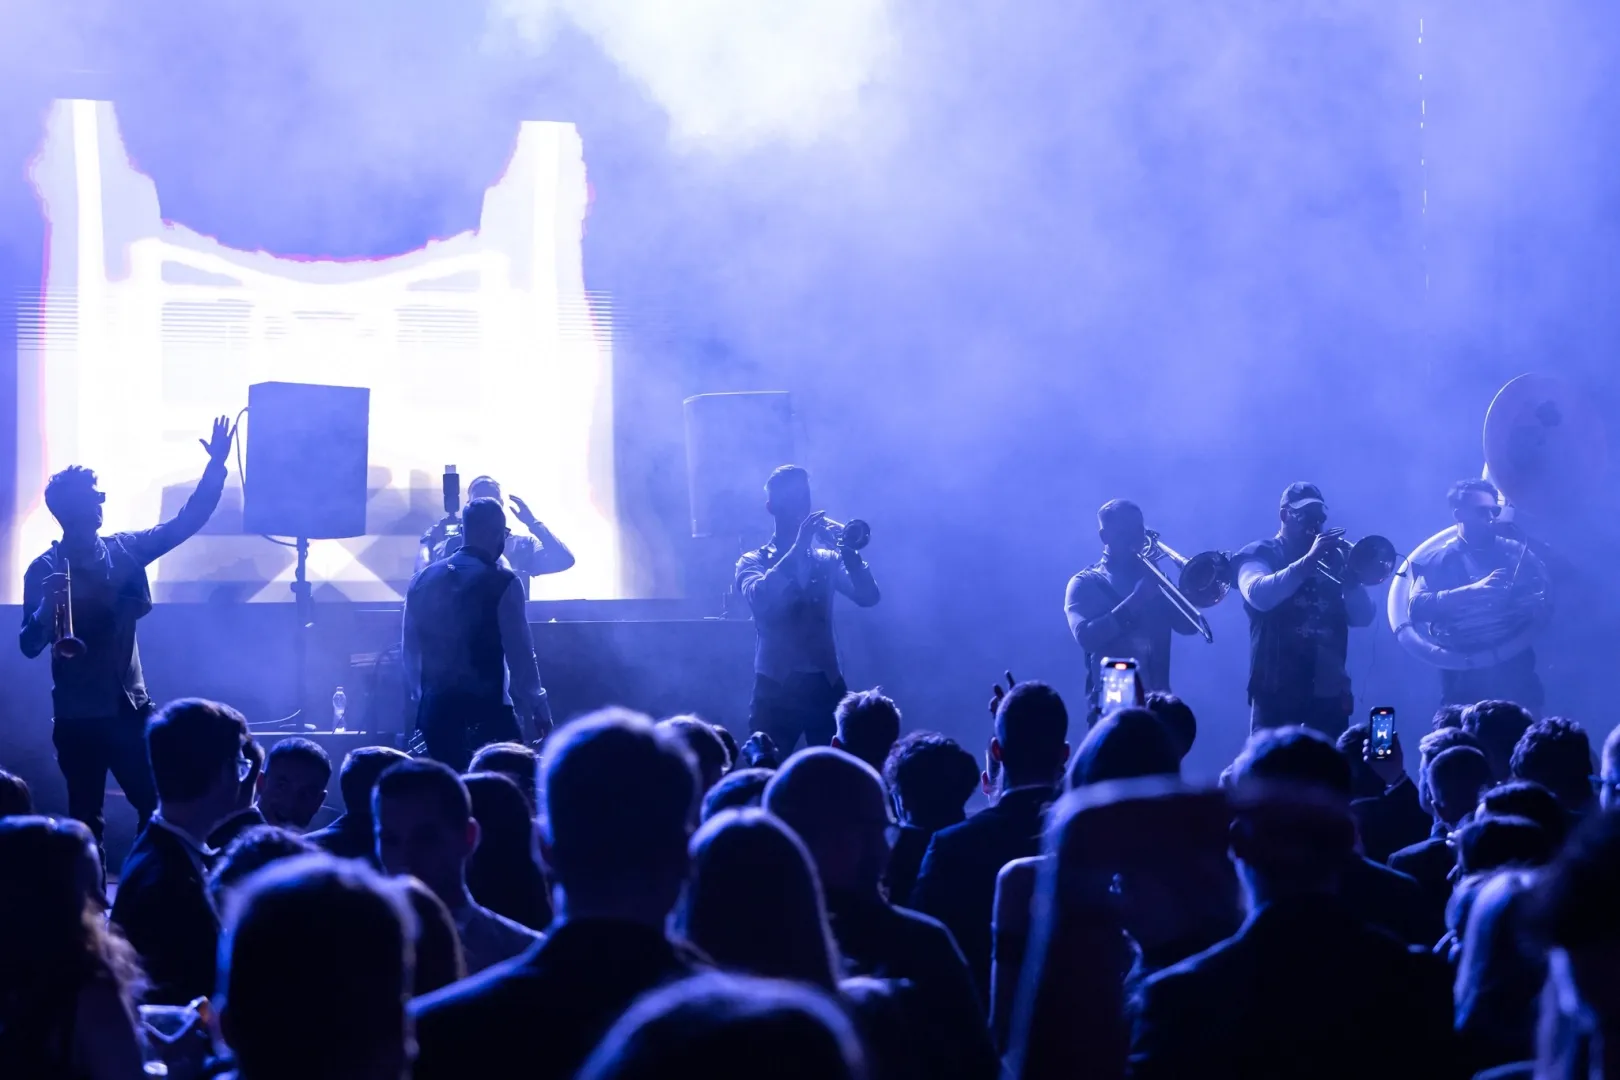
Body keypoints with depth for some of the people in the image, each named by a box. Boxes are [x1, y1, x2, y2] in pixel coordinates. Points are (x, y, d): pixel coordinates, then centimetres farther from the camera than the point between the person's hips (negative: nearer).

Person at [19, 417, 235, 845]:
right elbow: (29, 645, -10)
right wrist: (46, 609, -30)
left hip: (130, 707, 3)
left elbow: (186, 522, 4)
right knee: (86, 821, 4)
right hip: (77, 716, -3)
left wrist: (217, 464, -5)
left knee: (158, 811, 2)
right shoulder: (44, 569, -5)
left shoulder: (124, 550, 5)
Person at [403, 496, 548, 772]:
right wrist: (537, 710, 0)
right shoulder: (502, 583, -9)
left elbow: (410, 649, 13)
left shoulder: (423, 580, 8)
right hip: (487, 711, -6)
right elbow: (519, 652, -8)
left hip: (436, 710, 6)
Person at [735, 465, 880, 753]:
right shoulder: (753, 562, 6)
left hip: (826, 686, 3)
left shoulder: (827, 560, 14)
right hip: (777, 688, -3)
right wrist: (798, 547, -21)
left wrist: (847, 550, -18)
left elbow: (868, 596, -2)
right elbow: (759, 598, -17)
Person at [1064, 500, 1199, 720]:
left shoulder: (1151, 578, 15)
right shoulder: (1085, 584, 3)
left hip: (1159, 702, 3)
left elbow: (1188, 625, 4)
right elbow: (1086, 637, -14)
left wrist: (1161, 588, -9)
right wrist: (1134, 601, -20)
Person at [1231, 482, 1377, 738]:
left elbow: (1363, 617, 7)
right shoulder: (1260, 554, 6)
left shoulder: (1331, 558, 16)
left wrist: (1348, 574, -9)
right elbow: (1258, 595, -17)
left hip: (1329, 694, 4)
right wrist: (1308, 561, -21)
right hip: (1277, 693, -4)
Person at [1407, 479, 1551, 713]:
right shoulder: (1438, 561, 5)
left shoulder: (1517, 552, 12)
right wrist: (1473, 590, -21)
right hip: (1464, 678, -2)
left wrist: (1538, 606, -16)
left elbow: (1547, 600, 7)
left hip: (1516, 672, 2)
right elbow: (1416, 607, -11)